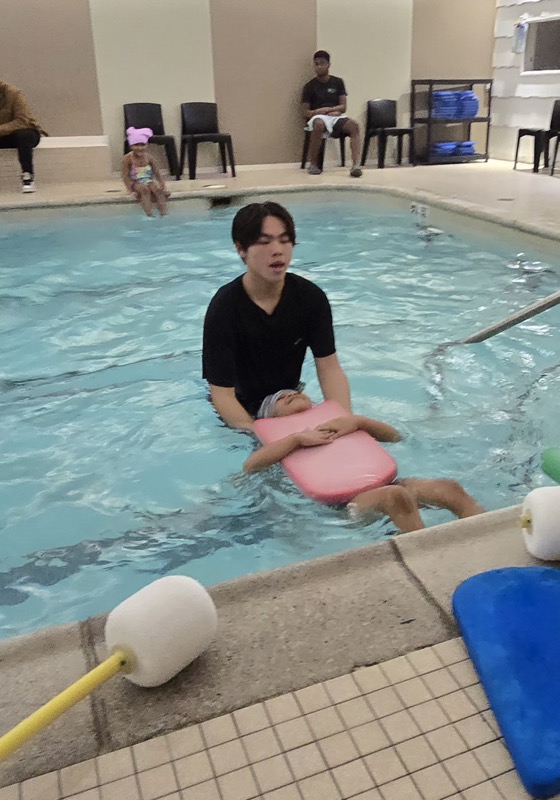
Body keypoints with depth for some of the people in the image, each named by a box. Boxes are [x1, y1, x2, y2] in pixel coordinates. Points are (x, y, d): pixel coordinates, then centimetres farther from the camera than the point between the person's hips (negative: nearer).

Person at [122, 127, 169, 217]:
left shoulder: (148, 158, 0)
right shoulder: (128, 159, -9)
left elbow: (157, 173, 3)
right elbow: (126, 176, -10)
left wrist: (162, 186, -9)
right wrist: (132, 190, -22)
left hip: (149, 181, 3)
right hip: (136, 183, -3)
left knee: (157, 188, -27)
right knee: (144, 189, -33)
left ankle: (164, 213, -34)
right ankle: (149, 214, -42)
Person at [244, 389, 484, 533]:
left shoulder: (337, 428, 30)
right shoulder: (282, 445, 20)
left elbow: (395, 436, 22)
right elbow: (249, 466, -3)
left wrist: (357, 420, 4)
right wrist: (298, 437, -8)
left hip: (378, 482, 5)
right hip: (341, 501, -5)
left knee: (450, 488, -21)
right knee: (396, 495, -37)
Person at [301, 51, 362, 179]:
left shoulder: (338, 82, 14)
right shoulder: (310, 86, 8)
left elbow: (343, 107, 8)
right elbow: (306, 113, 3)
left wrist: (328, 109, -9)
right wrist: (318, 112, -13)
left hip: (336, 116, 2)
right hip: (318, 117, -2)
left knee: (354, 125, -30)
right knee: (319, 125, -41)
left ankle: (356, 165, -41)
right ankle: (313, 164, -25)